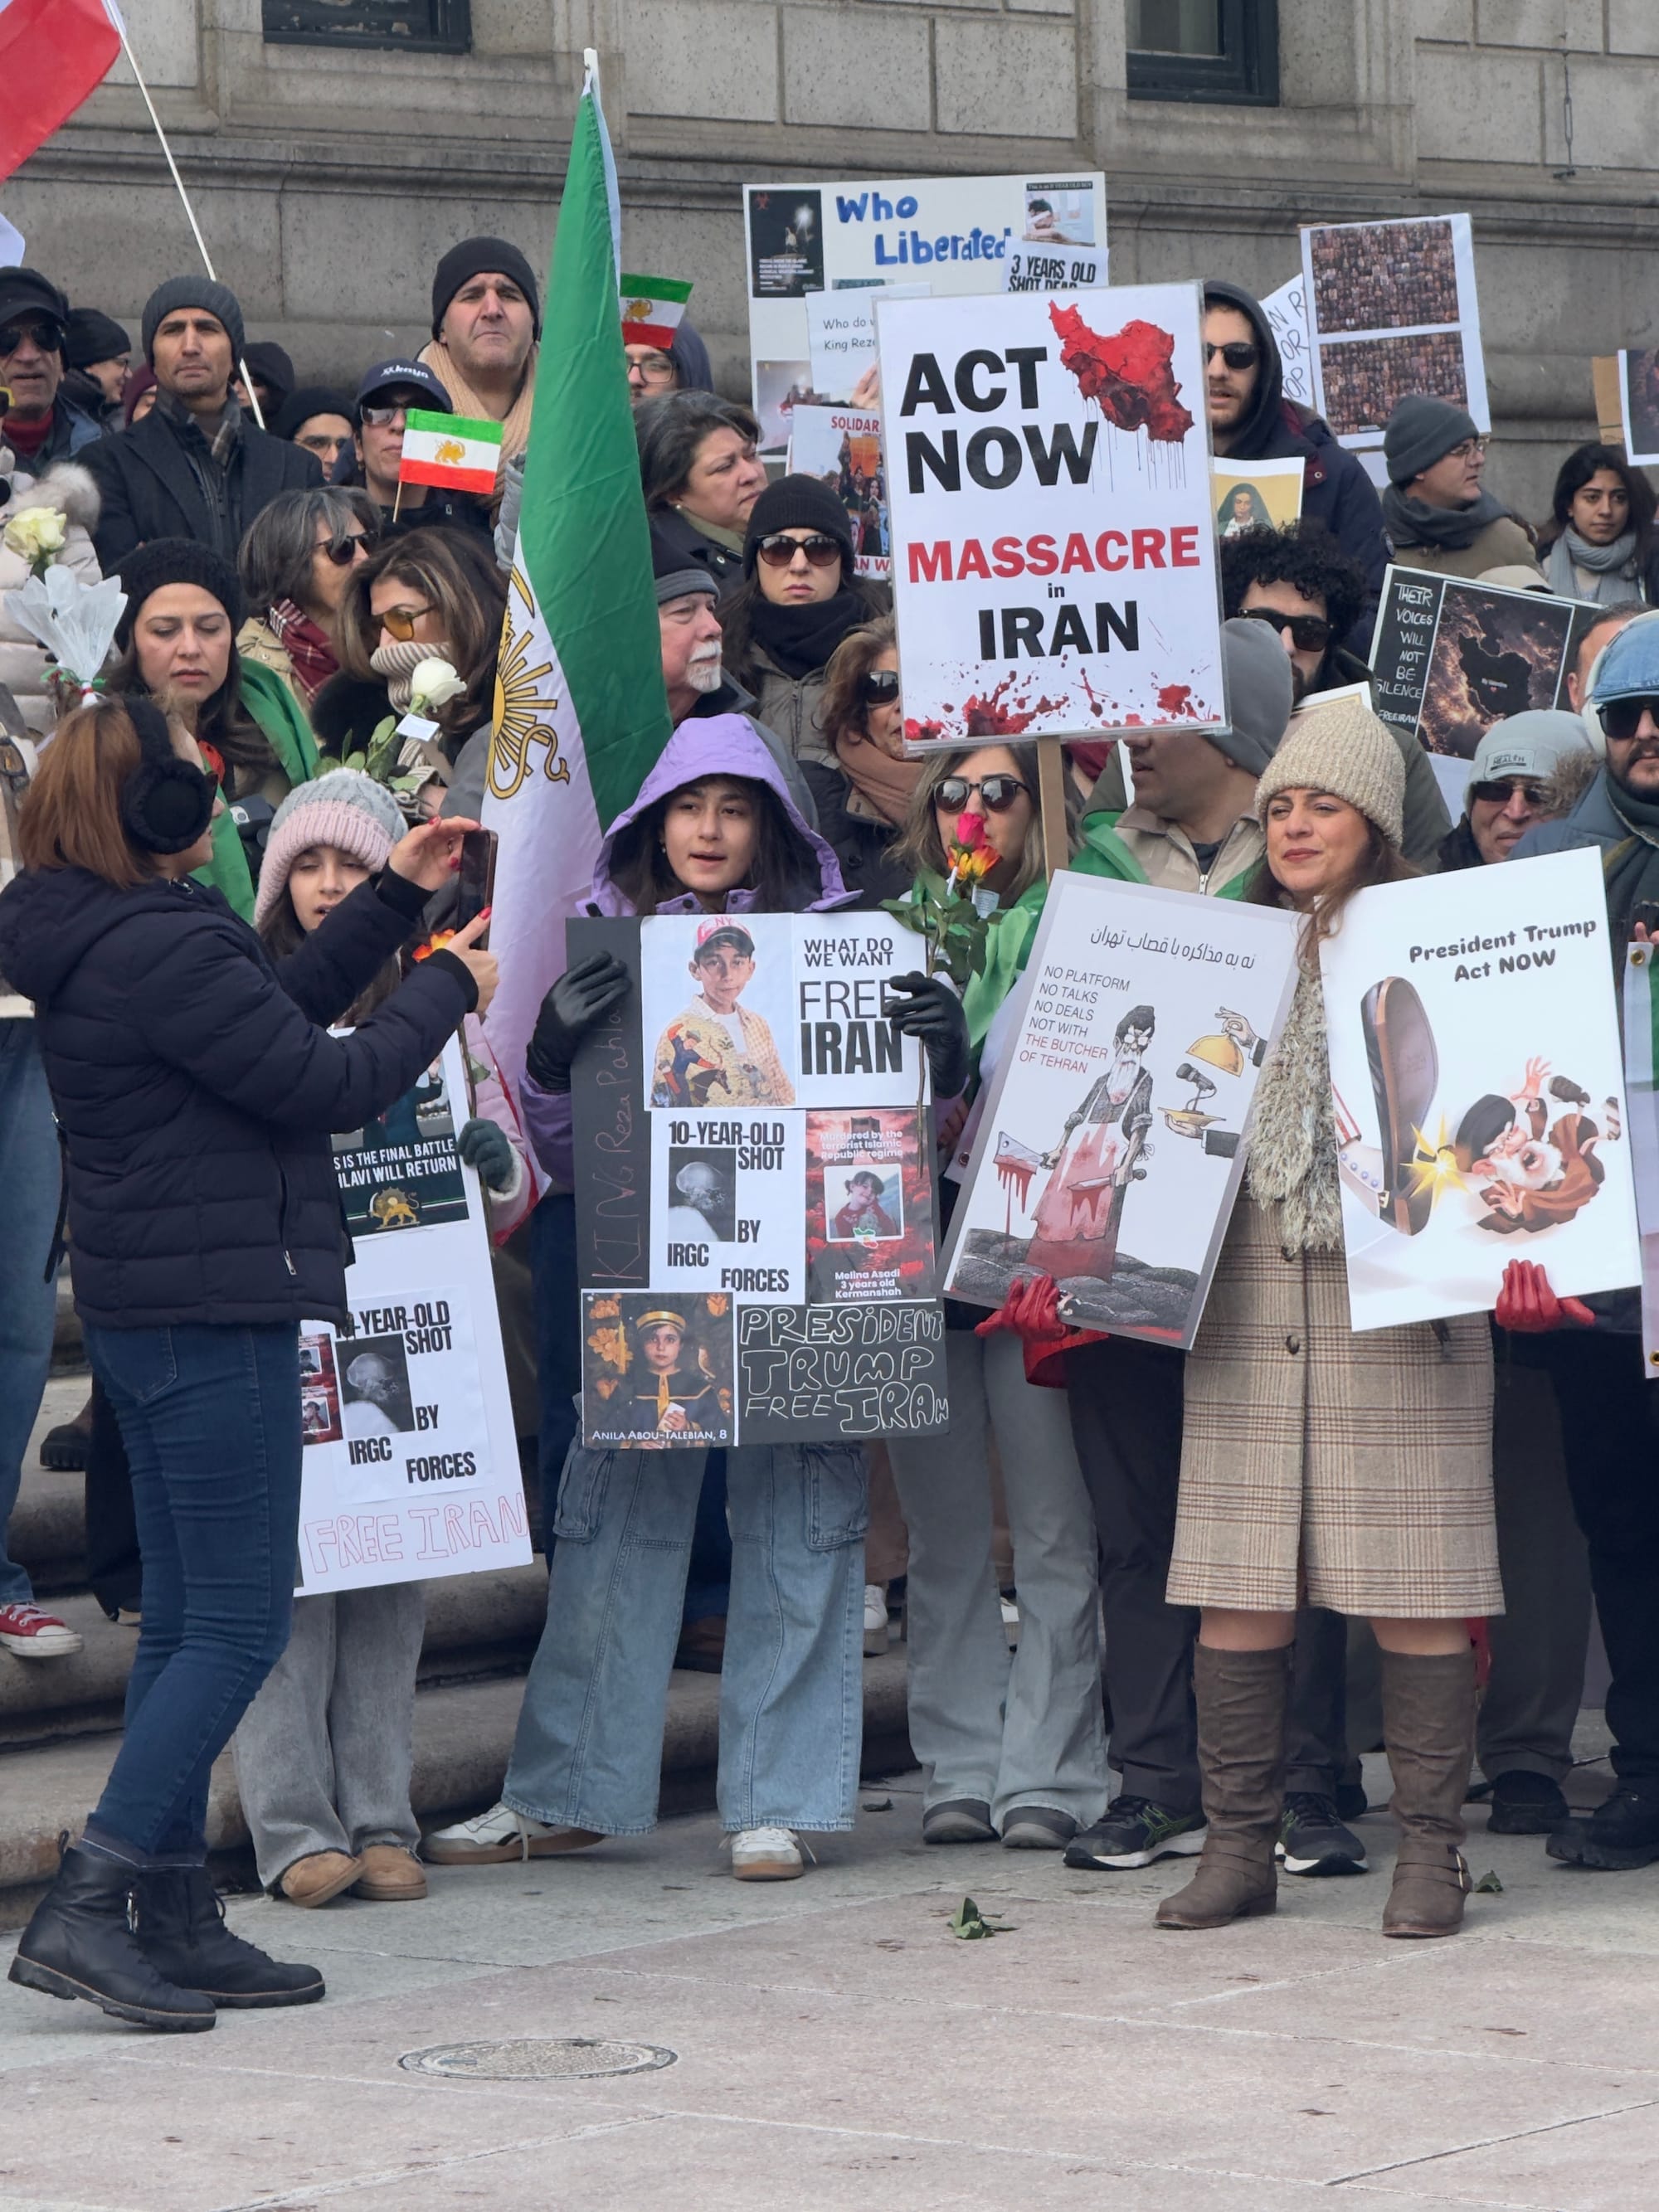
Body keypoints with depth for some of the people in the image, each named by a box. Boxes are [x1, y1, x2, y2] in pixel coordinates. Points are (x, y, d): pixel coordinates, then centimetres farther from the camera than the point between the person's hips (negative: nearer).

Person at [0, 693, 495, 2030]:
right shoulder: (164, 950, -21)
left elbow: (279, 1014, 21)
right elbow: (328, 1084, -16)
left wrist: (398, 899, 22)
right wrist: (449, 992, 0)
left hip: (146, 1311, 10)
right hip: (216, 1314, -10)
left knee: (188, 1619, 14)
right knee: (239, 1626, -7)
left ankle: (176, 1919, 17)